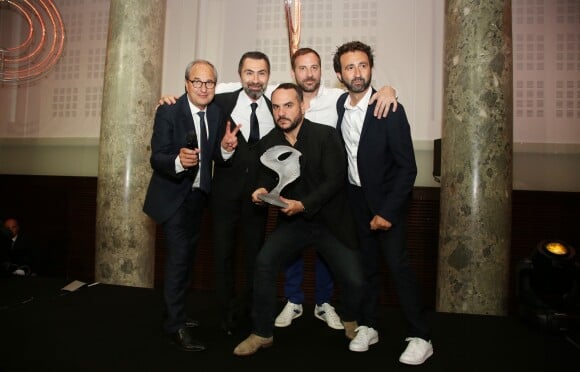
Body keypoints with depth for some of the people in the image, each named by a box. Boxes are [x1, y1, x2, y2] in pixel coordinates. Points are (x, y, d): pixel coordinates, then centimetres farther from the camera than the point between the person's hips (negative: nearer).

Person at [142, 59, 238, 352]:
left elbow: (216, 156, -2)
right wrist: (178, 161, -43)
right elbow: (156, 158, -22)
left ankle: (175, 312, 36)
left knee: (188, 255, 17)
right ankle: (176, 325, 3)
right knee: (179, 255, -12)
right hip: (172, 195, -6)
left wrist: (225, 148, -24)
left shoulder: (217, 113, -4)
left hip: (198, 195, 6)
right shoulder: (168, 111, -18)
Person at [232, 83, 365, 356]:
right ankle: (262, 333, 1)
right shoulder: (268, 143, 1)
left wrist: (303, 205, -28)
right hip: (292, 221, 3)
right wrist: (262, 190, -16)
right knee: (264, 262, -20)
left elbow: (335, 180, -16)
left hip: (330, 221, -2)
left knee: (355, 281, -9)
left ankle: (350, 320, 30)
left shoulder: (326, 135, -11)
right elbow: (266, 179, 8)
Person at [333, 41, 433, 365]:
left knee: (398, 264, -7)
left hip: (388, 199, -4)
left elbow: (408, 167, -17)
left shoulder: (391, 110, -18)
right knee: (366, 263, 9)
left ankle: (420, 337, 6)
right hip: (356, 198, 5)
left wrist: (388, 211, -20)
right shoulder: (339, 106, -2)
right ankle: (368, 326, 23)